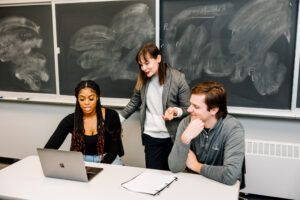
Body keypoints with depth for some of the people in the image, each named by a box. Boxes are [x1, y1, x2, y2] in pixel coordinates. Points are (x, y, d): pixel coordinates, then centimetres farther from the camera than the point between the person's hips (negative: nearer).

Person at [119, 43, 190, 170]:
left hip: (172, 137, -2)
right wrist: (117, 120, 14)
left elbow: (187, 108, -4)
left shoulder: (178, 78, -8)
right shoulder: (143, 79, 4)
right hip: (150, 136, 3)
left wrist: (175, 111, -24)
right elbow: (134, 102, 16)